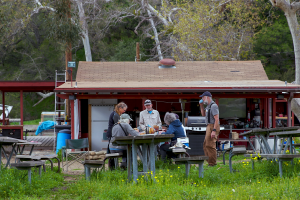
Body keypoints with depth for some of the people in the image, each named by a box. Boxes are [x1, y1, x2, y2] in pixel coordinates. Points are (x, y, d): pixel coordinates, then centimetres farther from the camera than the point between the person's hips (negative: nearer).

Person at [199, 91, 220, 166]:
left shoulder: (213, 106, -14)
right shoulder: (208, 106, 17)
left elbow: (217, 119, -20)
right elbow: (203, 114, 32)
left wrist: (214, 131, -26)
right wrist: (201, 106, 17)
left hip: (213, 126, -11)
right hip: (209, 126, 11)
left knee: (210, 145, -11)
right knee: (205, 145, 14)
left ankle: (212, 163, -9)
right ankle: (209, 161, 19)